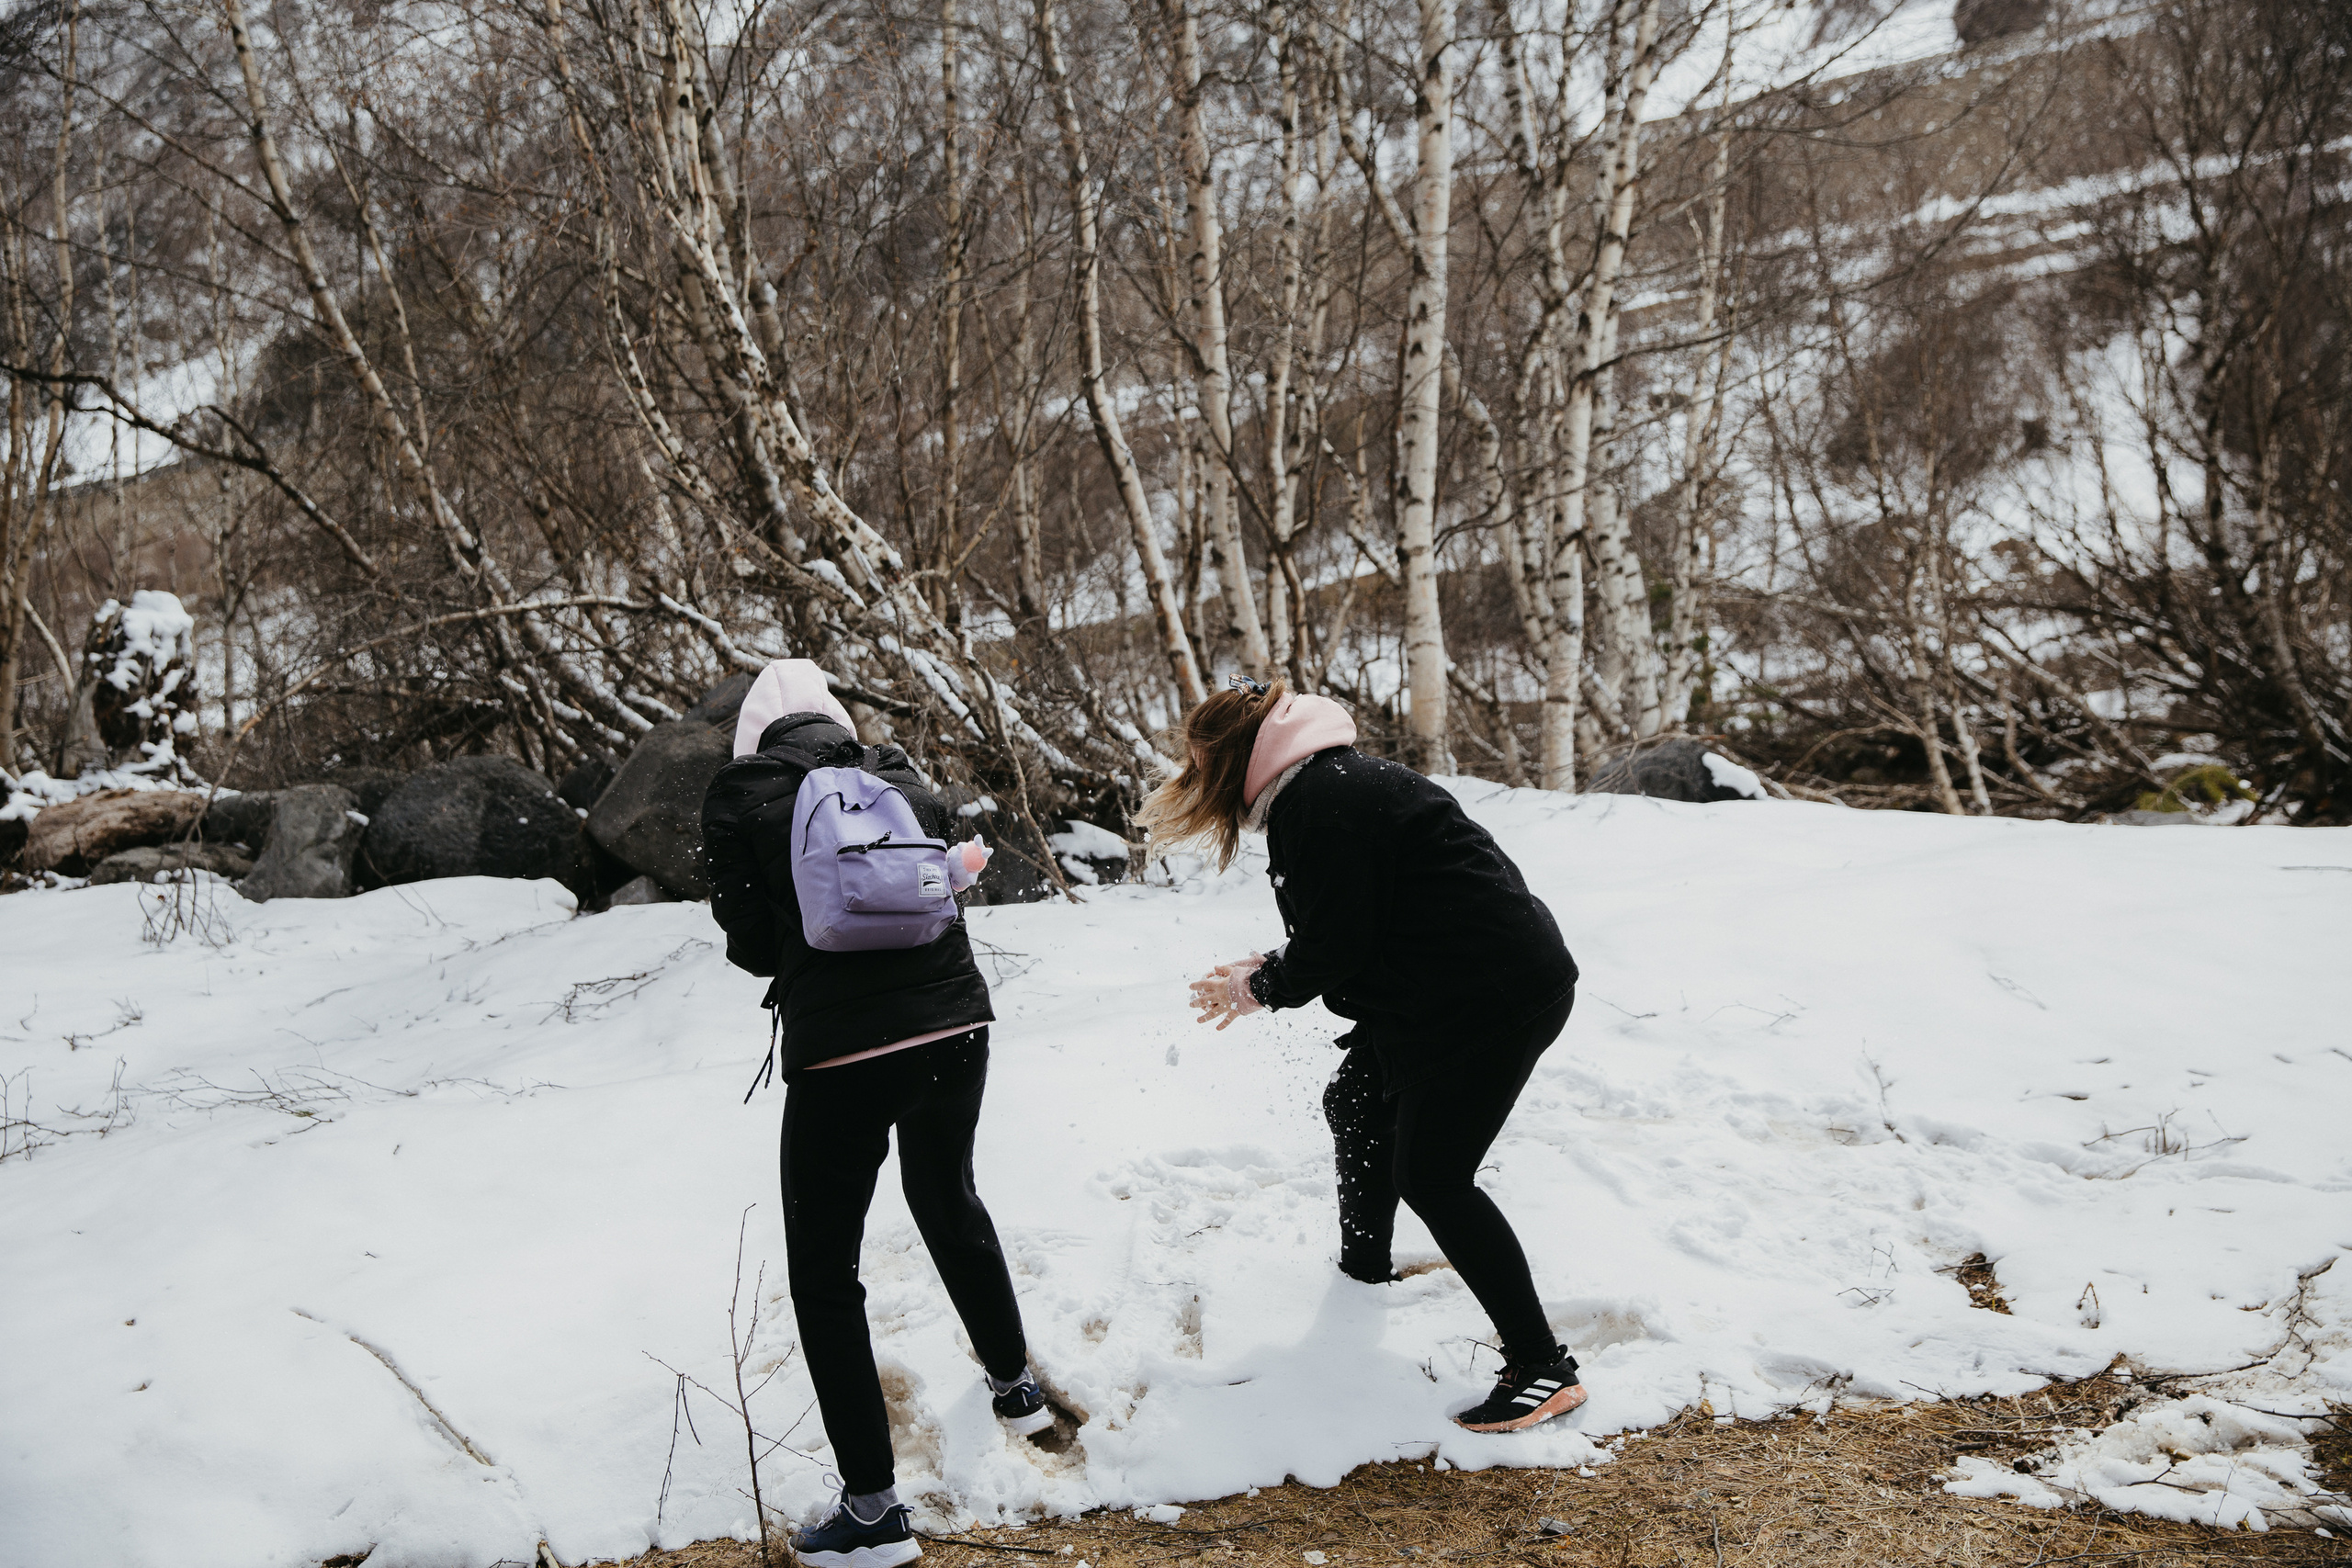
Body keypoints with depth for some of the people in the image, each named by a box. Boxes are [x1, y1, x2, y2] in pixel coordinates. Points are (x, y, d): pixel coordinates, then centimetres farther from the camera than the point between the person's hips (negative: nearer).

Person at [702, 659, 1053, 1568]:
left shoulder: (741, 796, -2)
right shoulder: (903, 781, 9)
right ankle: (1016, 1386, 46)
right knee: (949, 1200, 30)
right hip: (956, 1024, 5)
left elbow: (751, 944, 2)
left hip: (842, 1052, -5)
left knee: (823, 1273, 8)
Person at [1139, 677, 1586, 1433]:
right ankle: (1364, 1271, 45)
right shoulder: (1324, 783, 16)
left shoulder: (1317, 802, -18)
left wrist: (1260, 988, 0)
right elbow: (1351, 926, 20)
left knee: (1431, 1177, -9)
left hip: (1499, 994, -11)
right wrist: (1269, 967, 10)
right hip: (1443, 990, 11)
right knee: (1355, 1104, 23)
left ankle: (1542, 1366, -3)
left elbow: (1339, 944, -17)